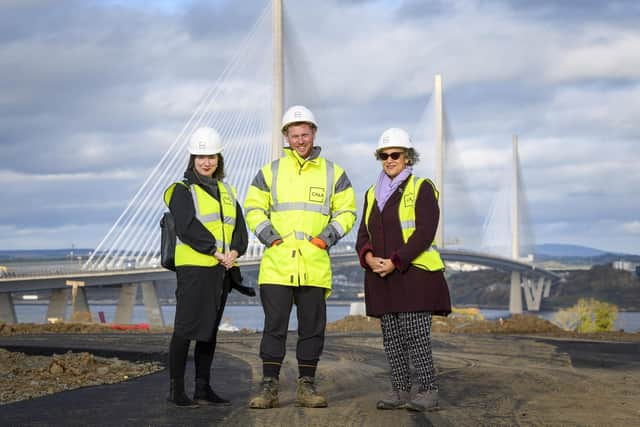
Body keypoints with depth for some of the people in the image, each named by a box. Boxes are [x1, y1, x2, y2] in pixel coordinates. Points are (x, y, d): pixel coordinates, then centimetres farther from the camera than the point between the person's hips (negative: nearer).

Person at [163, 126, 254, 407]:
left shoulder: (226, 191, 17)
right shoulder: (182, 191, -1)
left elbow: (239, 227, 9)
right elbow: (188, 227, -15)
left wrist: (234, 252, -10)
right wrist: (216, 250, -19)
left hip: (221, 269, 6)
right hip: (193, 267, -6)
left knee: (210, 330, 9)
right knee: (186, 328, -8)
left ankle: (203, 388, 15)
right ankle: (176, 389, -5)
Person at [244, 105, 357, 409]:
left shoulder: (333, 173, 10)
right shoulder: (270, 172, 9)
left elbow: (347, 211, 11)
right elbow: (253, 208, 11)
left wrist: (328, 236, -4)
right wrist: (268, 235, -5)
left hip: (315, 266, 1)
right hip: (277, 263, -1)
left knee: (312, 327, 5)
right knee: (274, 326, -2)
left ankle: (306, 386, 13)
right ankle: (269, 387, 2)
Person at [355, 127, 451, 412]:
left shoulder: (421, 188, -2)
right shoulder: (373, 194, 16)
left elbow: (425, 233, -12)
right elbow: (364, 234, 12)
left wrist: (395, 262, -17)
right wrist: (369, 258, -10)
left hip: (414, 274, -6)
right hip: (383, 278, 6)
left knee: (416, 334, -10)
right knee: (392, 337, 6)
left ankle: (429, 392, -5)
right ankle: (399, 391, 12)